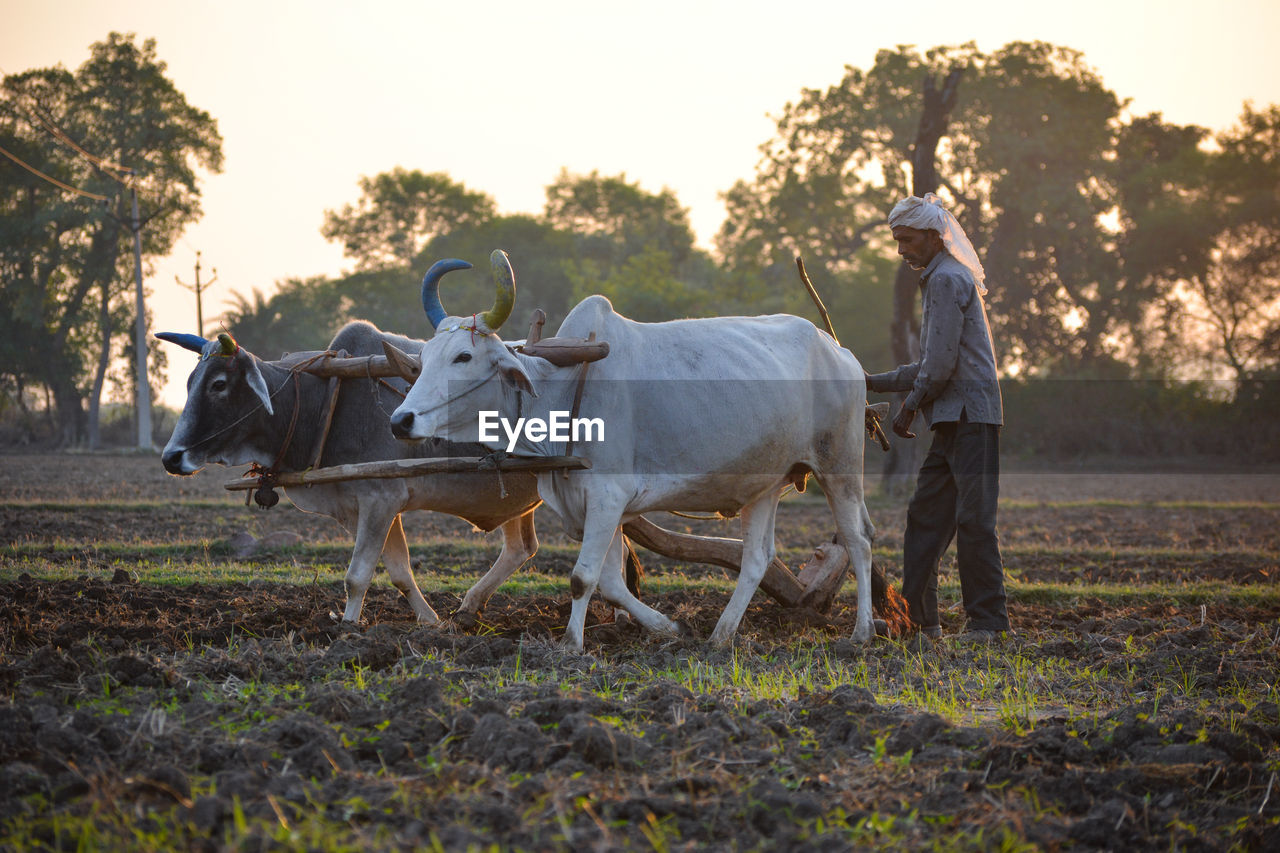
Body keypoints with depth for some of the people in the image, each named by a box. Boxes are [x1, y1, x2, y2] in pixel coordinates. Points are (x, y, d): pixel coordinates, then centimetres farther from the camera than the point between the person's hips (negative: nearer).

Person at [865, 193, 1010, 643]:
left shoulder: (947, 279, -9)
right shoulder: (940, 280, 23)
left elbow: (942, 363, -15)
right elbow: (930, 366, 27)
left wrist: (909, 407, -6)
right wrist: (875, 382, 22)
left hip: (971, 416, -10)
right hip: (952, 421, 10)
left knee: (974, 519, -9)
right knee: (926, 516, 9)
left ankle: (987, 621, -6)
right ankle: (917, 617, 11)